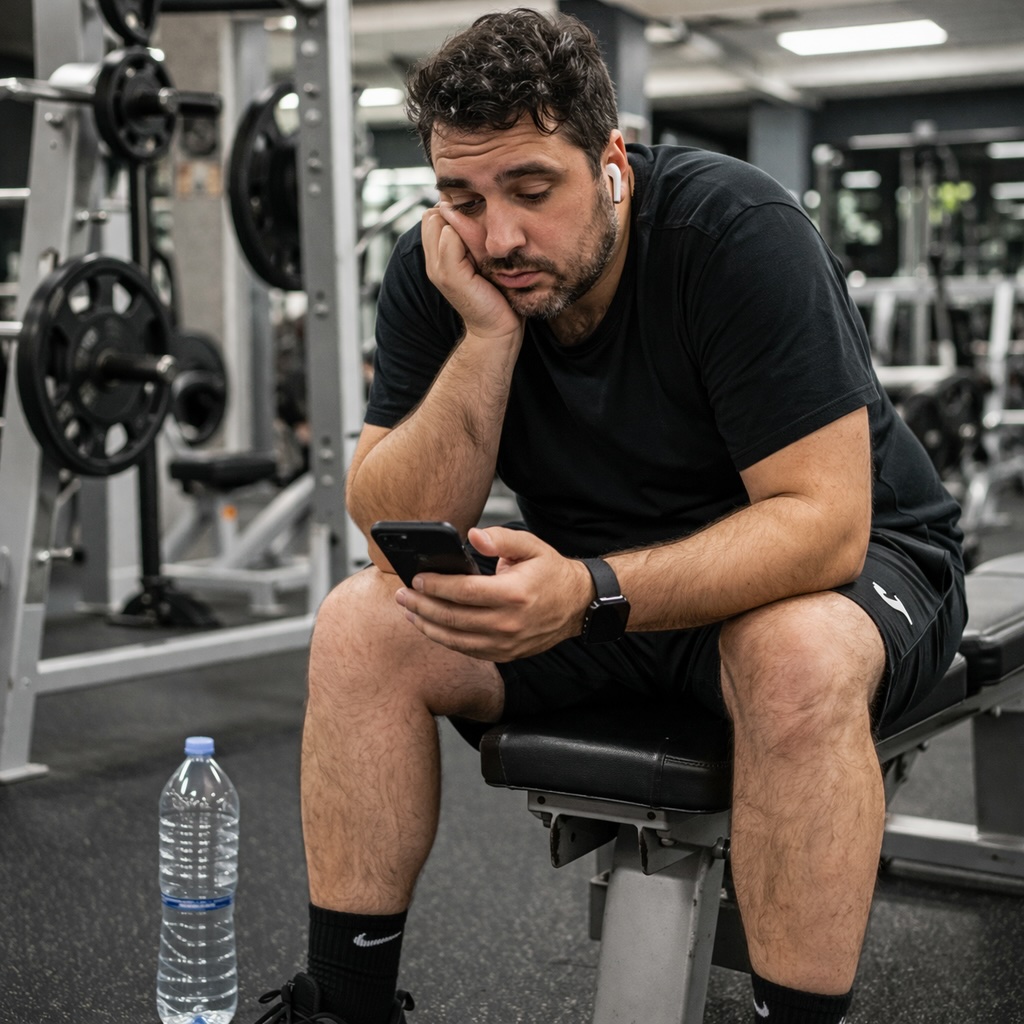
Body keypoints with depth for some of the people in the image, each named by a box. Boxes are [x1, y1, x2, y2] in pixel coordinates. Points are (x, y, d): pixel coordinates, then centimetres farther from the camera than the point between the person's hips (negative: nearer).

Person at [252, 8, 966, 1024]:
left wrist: (592, 594, -42)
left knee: (801, 659, -38)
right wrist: (488, 335, -28)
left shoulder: (738, 234, -24)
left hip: (845, 565, -4)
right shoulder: (434, 274, -10)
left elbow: (822, 520, -29)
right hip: (589, 572, 4)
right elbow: (397, 529, -15)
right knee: (359, 625, -16)